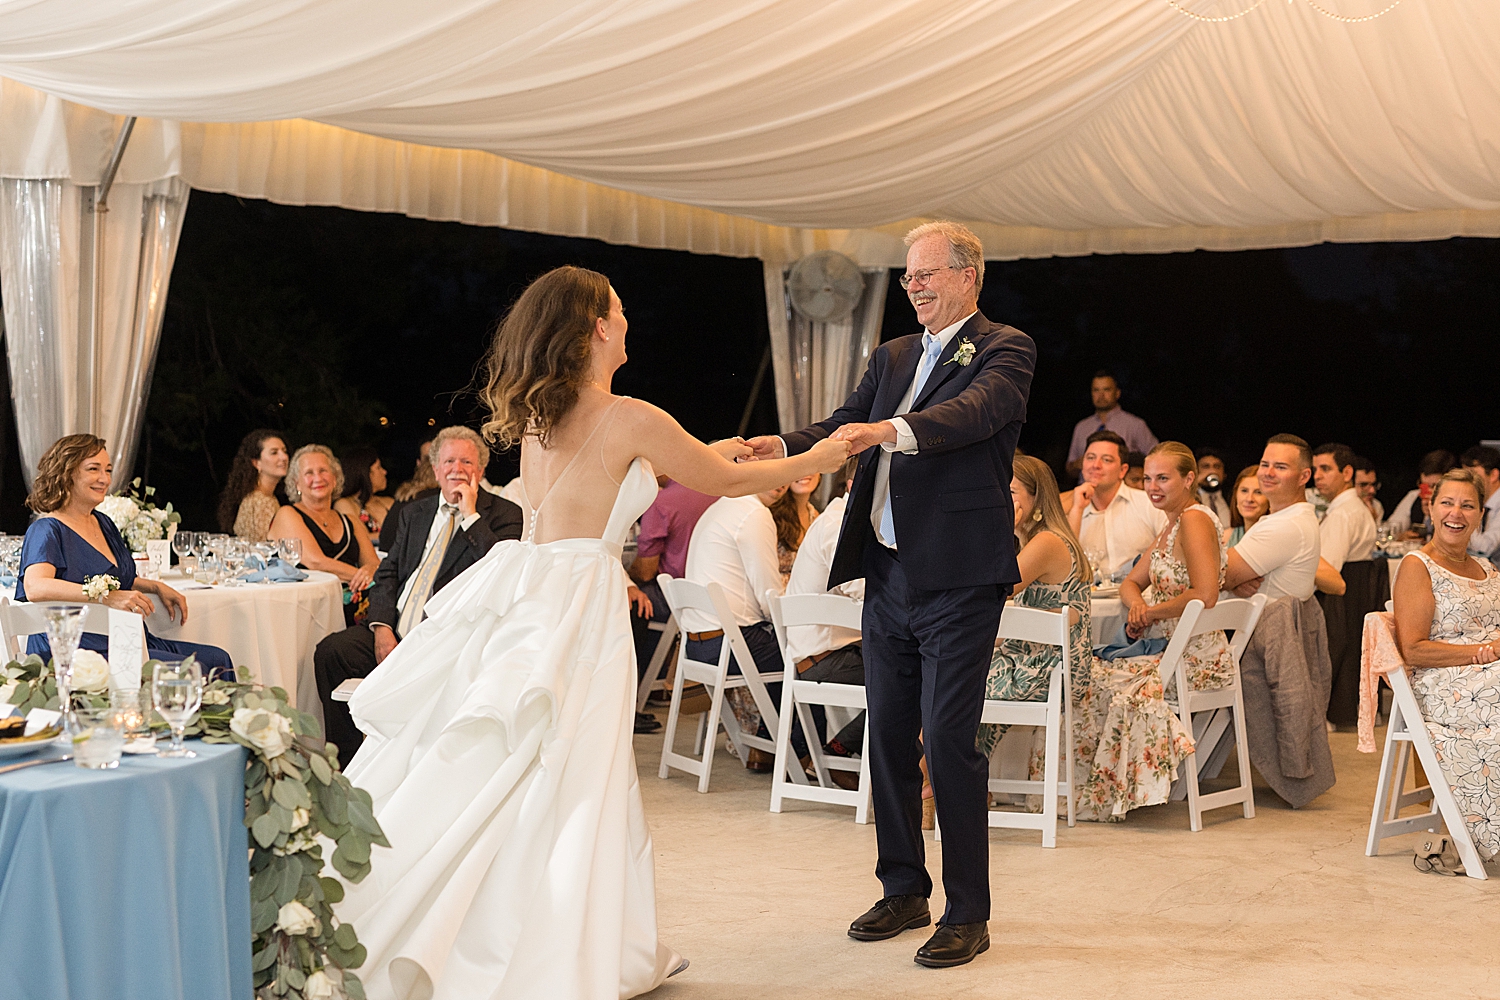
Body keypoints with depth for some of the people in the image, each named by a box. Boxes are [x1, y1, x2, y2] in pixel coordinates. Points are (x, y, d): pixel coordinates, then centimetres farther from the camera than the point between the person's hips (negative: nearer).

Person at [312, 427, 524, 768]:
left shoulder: (504, 515, 4)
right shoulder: (414, 513, 21)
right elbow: (387, 575, 15)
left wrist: (471, 514, -11)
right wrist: (382, 627, -3)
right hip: (394, 635, 6)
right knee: (330, 650, -15)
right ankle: (345, 766, -3)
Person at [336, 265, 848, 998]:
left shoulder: (536, 414, 14)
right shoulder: (630, 418, -8)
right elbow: (723, 483, 2)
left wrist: (705, 454, 38)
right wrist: (813, 462, 18)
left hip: (518, 585, 7)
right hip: (575, 603, -7)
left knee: (452, 774, 7)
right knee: (552, 791, -3)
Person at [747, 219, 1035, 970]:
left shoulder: (1003, 350, -4)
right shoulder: (893, 357, 17)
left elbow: (976, 411, -25)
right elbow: (843, 426, 8)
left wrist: (889, 430, -41)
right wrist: (782, 447, -13)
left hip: (957, 577, -7)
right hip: (887, 574, 7)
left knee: (949, 742, -6)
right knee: (888, 738, 13)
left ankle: (968, 913, 7)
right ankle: (903, 891, 27)